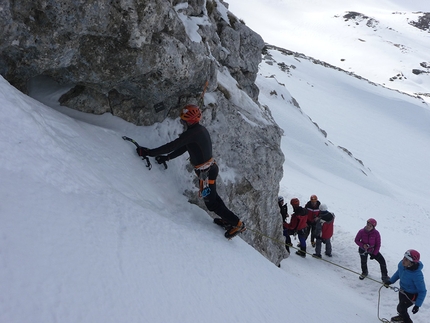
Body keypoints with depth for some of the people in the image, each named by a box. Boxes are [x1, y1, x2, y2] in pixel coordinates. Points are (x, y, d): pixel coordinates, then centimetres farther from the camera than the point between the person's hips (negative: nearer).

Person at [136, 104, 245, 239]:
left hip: (206, 172, -9)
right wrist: (166, 157, 13)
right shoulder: (199, 129, 6)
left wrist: (149, 152, -22)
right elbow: (183, 148, 14)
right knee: (212, 196, 25)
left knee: (211, 203, 2)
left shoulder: (192, 133, -25)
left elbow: (172, 146, -27)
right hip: (210, 167, 9)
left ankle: (237, 224, 9)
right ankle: (227, 219, 39)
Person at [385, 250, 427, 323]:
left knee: (401, 308, 5)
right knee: (401, 304, 29)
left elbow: (422, 291, -27)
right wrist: (390, 281, 7)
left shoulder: (417, 275, -41)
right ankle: (402, 317, 61)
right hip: (402, 290, 7)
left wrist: (417, 305, -26)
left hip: (411, 295, -7)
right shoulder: (402, 264, -23)